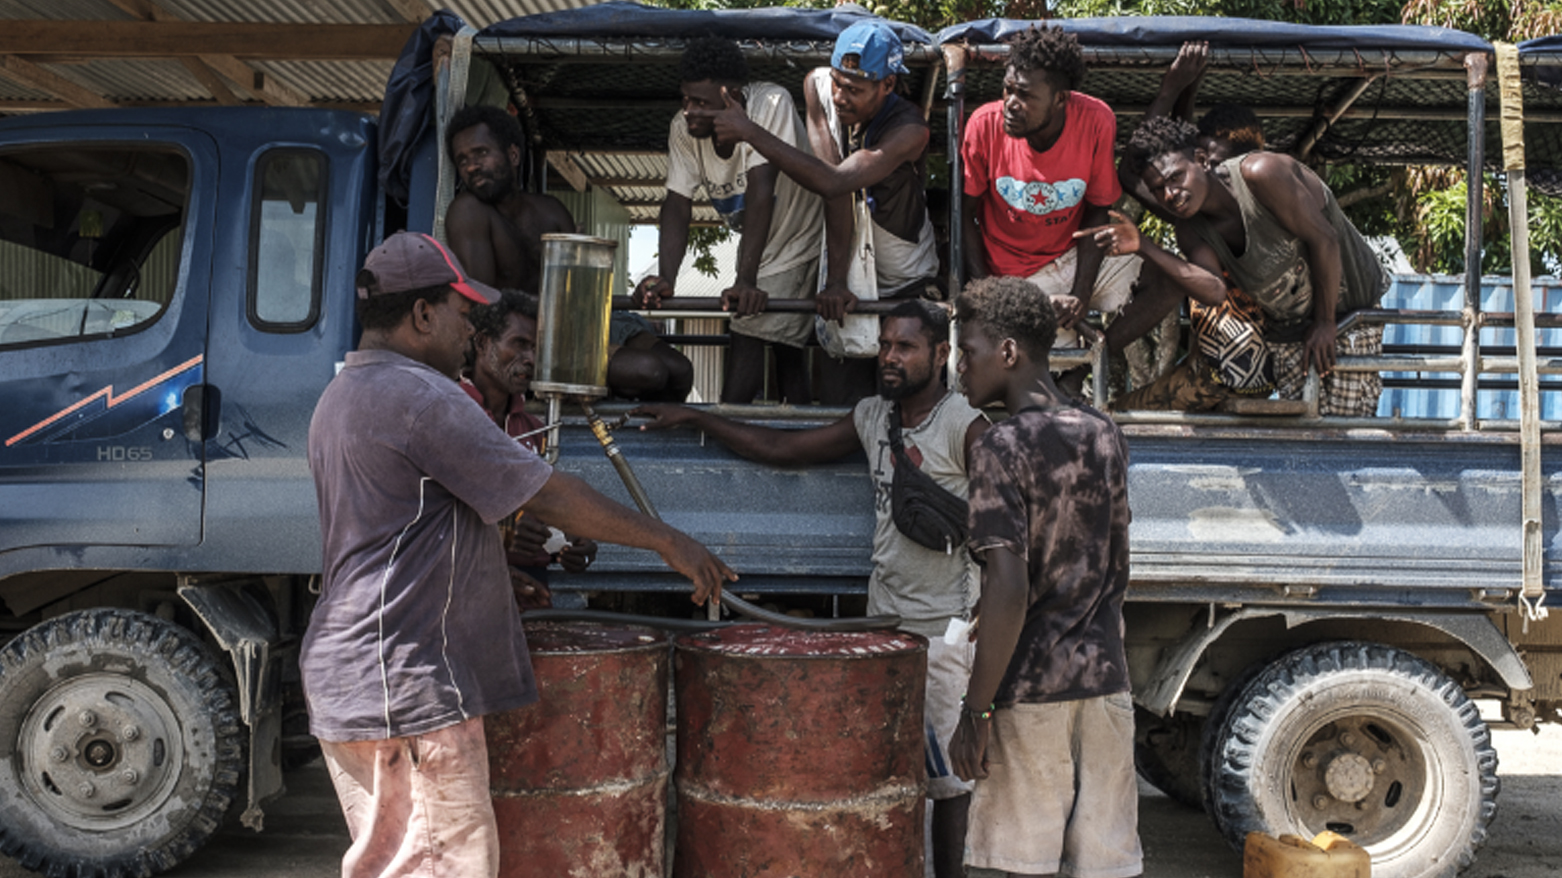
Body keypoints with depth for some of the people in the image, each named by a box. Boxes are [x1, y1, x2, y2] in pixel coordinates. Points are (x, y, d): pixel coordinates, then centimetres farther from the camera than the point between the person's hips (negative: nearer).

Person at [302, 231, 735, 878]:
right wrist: (666, 541, -6)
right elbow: (547, 495, -15)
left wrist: (501, 578, 25)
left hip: (347, 674, 11)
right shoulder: (422, 397, -16)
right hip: (406, 685, -11)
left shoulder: (342, 395, 17)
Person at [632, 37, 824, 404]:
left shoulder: (771, 104, -31)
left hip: (802, 237, -6)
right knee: (787, 350, 15)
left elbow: (761, 191, -38)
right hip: (757, 246, 6)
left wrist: (746, 281, -44)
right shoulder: (684, 129, -15)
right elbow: (677, 206, -19)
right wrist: (665, 278, -36)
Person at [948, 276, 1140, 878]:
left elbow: (1008, 593, -21)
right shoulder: (1104, 434, 7)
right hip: (1104, 676, 7)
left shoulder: (1003, 448, -14)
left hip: (1030, 691, -7)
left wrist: (976, 710, -15)